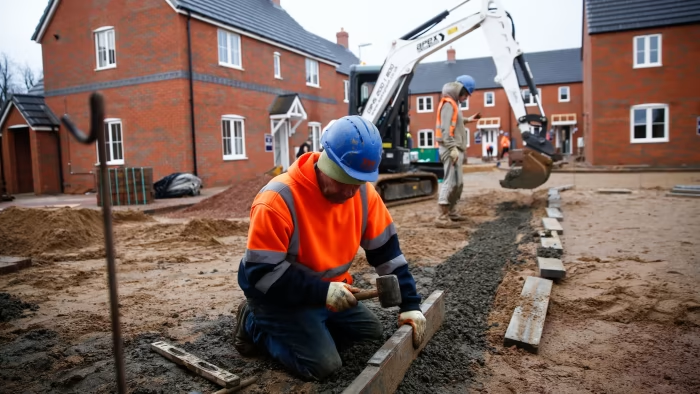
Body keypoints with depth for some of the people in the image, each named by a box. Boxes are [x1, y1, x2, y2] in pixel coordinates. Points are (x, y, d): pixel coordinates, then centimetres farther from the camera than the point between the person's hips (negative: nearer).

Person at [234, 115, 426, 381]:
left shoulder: (363, 193, -11)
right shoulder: (277, 200, -30)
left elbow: (386, 250, -5)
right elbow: (261, 273, -27)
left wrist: (409, 303, -9)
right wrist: (322, 291, -31)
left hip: (328, 290, 7)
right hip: (278, 296, -6)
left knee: (372, 333, 6)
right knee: (323, 364, -16)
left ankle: (310, 327, 17)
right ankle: (256, 326, 5)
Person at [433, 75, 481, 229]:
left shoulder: (452, 103, 20)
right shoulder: (448, 103, -12)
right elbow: (446, 128, -22)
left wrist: (467, 120, 22)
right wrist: (452, 148, -27)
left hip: (455, 148, 10)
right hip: (451, 149, -10)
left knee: (457, 182, 15)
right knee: (451, 181, -13)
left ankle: (451, 212, 24)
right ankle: (442, 217, -13)